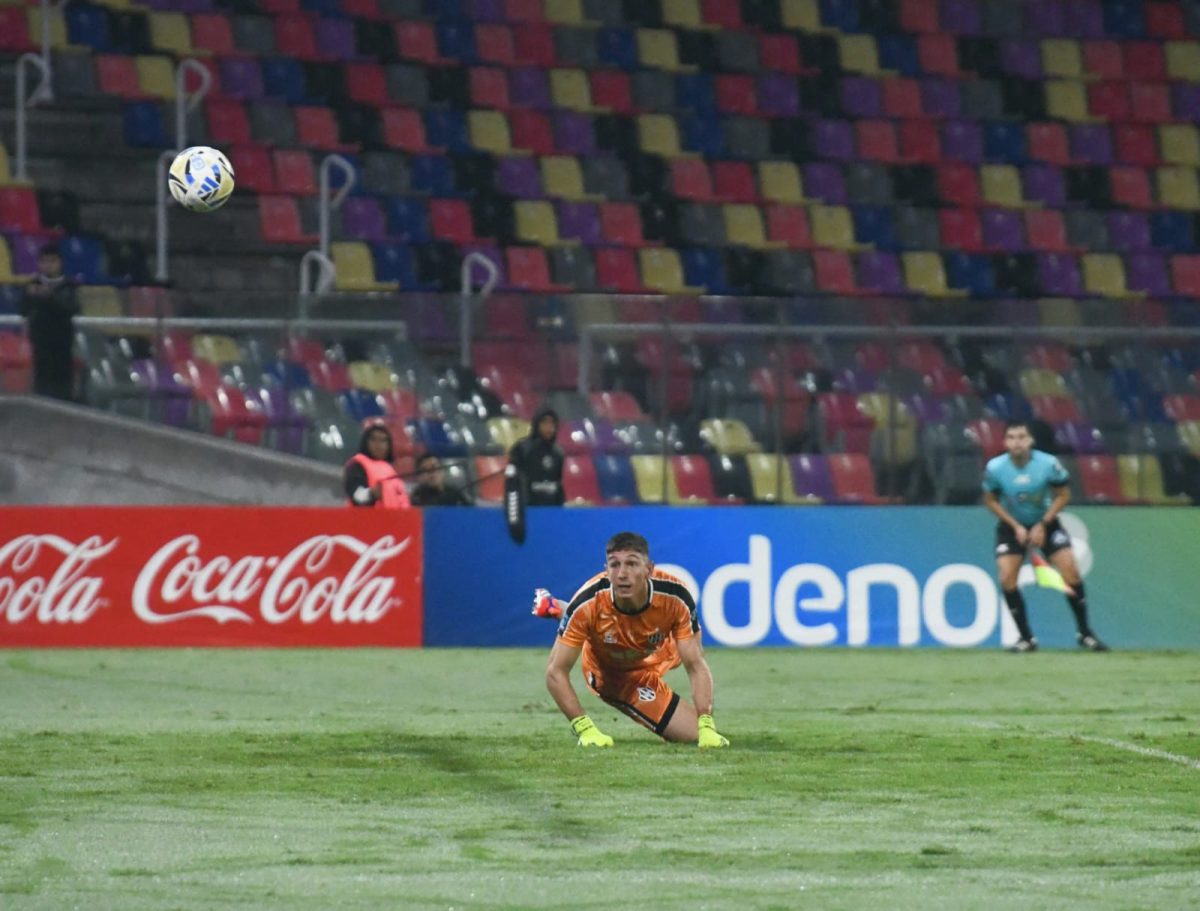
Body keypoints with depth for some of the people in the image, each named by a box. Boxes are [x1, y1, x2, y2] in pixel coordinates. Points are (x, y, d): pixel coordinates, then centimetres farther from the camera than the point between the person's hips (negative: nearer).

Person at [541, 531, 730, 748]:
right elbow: (556, 672, -33)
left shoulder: (675, 597, -37)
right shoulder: (588, 603, -40)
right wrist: (584, 729, -42)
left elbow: (696, 666, -30)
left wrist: (706, 726, -43)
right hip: (611, 674, -3)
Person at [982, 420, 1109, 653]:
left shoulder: (1048, 464, -22)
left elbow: (1063, 495, -8)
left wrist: (1043, 525, -16)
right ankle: (1026, 638, -1)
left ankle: (1085, 633, 2)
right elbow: (990, 500, -5)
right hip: (1012, 526, 0)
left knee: (1070, 570, -12)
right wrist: (1016, 527, -13)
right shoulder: (995, 468, -21)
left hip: (1045, 522, 0)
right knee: (1007, 578, -15)